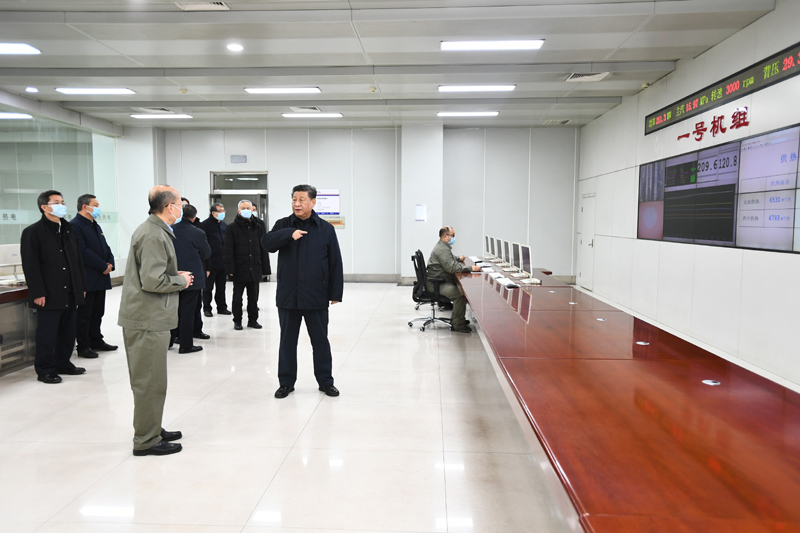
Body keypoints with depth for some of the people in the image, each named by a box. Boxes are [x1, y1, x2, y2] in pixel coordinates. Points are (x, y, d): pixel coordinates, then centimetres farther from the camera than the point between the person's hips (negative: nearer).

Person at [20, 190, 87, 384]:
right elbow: (30, 265, -11)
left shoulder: (69, 230, 14)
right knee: (47, 334, 1)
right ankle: (44, 370, 13)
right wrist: (38, 293, -15)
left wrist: (81, 286, 13)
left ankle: (63, 363, 26)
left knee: (68, 331, 13)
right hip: (50, 295, -6)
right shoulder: (33, 232, -7)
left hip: (70, 293, 6)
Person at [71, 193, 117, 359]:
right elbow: (83, 251, -20)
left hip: (101, 277, 9)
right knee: (85, 314, 0)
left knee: (97, 312, 15)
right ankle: (83, 347, 8)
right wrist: (103, 266, -17)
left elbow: (105, 246, 17)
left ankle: (96, 341, 25)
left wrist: (110, 263, -2)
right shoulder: (75, 225, -12)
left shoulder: (95, 226, 17)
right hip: (87, 278, -8)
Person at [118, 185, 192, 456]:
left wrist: (177, 277, 10)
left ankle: (151, 430, 32)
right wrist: (181, 280, -10)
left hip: (144, 318, 11)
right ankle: (146, 441, 12)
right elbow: (152, 281, -26)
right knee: (150, 383, 0)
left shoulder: (150, 229, 14)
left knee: (149, 381, 20)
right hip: (148, 321, -11)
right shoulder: (154, 236, -19)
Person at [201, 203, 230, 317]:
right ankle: (207, 308, 13)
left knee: (221, 287, 13)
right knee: (208, 287, 4)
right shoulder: (205, 224, -7)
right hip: (210, 263, -6)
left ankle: (222, 307, 23)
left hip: (222, 262, 6)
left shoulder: (224, 225, 14)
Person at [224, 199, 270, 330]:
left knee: (253, 297, 10)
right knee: (237, 297, 7)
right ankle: (237, 321, 17)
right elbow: (228, 250, -6)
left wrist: (264, 265, 6)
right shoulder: (232, 228, -2)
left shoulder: (257, 228, 10)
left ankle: (253, 320, 21)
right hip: (239, 269, -3)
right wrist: (230, 268, -12)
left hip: (254, 269, 3)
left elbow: (263, 248, 12)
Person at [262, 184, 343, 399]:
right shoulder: (283, 225, 5)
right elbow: (267, 242, -13)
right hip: (287, 295, 1)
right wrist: (289, 234, -28)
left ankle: (325, 381, 22)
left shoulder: (326, 229, 2)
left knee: (320, 340, 9)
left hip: (316, 297, -1)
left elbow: (335, 263, 1)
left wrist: (335, 293, -3)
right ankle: (286, 382, 23)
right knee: (287, 340, 10)